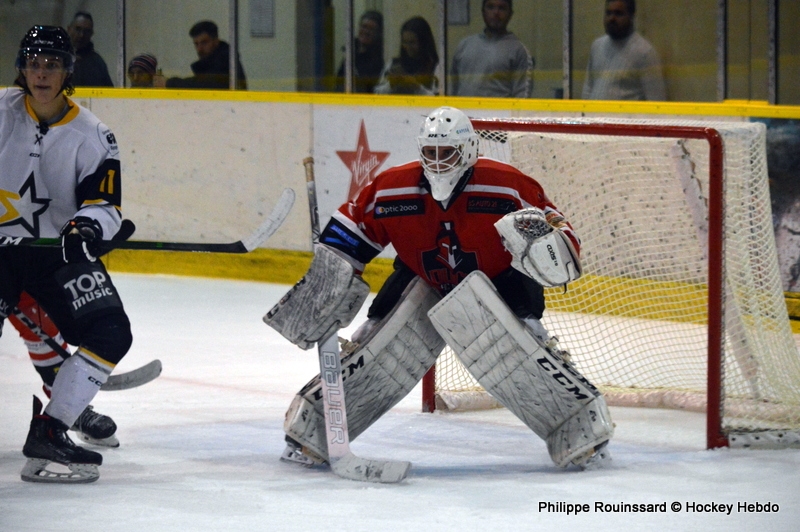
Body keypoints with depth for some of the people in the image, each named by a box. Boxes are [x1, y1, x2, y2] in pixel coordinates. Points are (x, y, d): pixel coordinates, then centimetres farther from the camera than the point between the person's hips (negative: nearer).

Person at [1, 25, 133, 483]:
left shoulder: (93, 136, -4)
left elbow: (105, 205, -7)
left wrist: (87, 227, -29)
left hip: (62, 252, 2)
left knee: (111, 334, -13)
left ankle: (49, 432, -10)